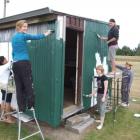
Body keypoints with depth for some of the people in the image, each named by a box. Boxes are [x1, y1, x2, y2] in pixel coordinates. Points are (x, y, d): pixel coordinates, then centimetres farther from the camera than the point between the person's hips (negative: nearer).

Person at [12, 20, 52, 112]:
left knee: (19, 87, 6)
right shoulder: (23, 35, -4)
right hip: (24, 63, -7)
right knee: (28, 85, -3)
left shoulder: (13, 37, 19)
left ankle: (21, 108, 9)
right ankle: (30, 106, -1)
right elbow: (36, 37, 4)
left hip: (15, 64, 8)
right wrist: (45, 34, 19)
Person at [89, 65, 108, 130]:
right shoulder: (98, 77, 7)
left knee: (102, 108, -6)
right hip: (99, 94, 8)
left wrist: (104, 97, -19)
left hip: (103, 94, -8)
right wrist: (94, 93, 13)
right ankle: (101, 120, 33)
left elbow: (106, 88, -17)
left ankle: (101, 124, 0)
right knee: (99, 108, 16)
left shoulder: (104, 78, -15)